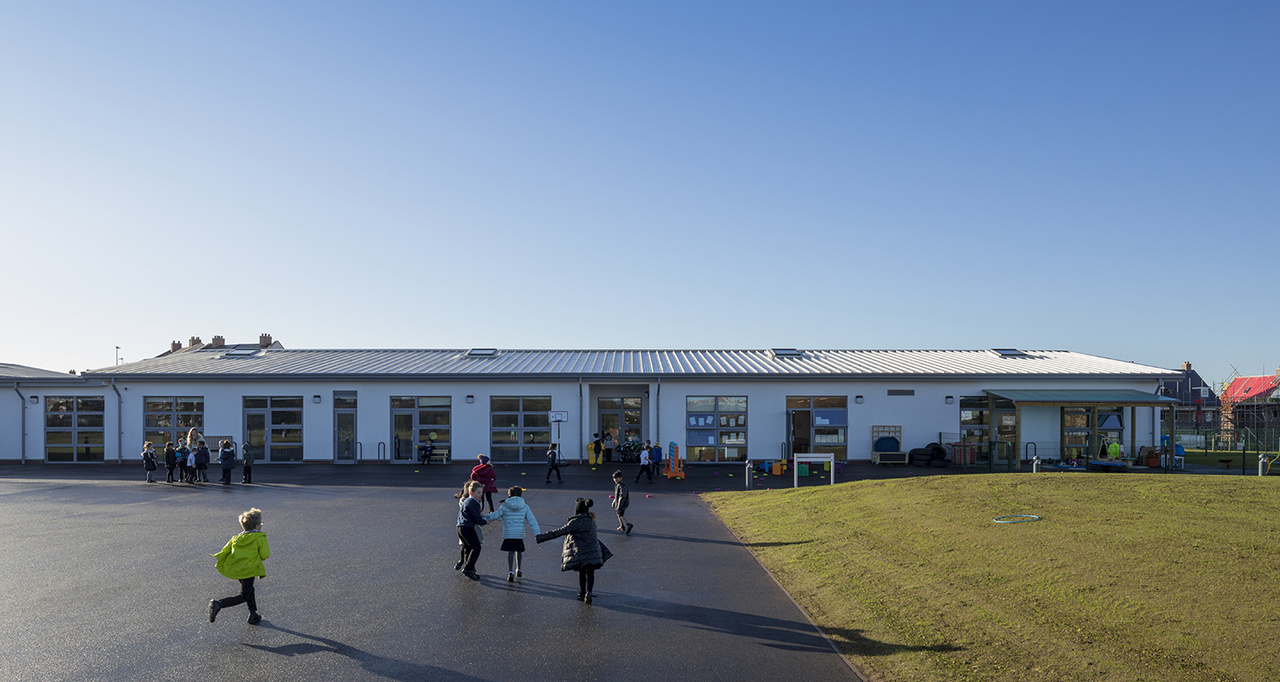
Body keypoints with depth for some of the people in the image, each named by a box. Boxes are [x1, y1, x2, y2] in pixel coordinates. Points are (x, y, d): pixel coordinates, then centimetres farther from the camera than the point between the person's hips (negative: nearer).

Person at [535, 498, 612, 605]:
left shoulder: (576, 521, -15)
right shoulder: (591, 519, 7)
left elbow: (559, 532, -17)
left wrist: (541, 537, -13)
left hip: (581, 553, -4)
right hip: (593, 551, 4)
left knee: (582, 572, 14)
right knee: (590, 573, 6)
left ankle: (582, 593, 26)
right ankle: (589, 592, -13)